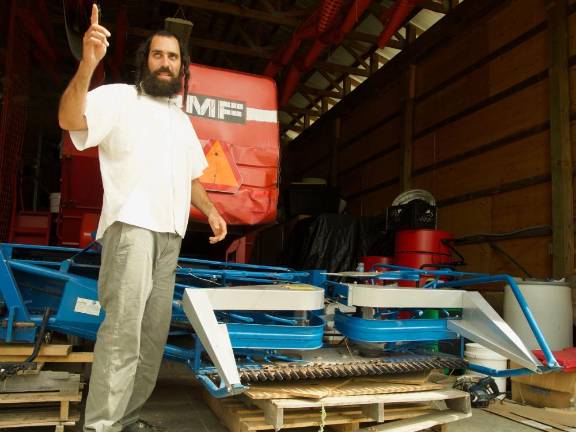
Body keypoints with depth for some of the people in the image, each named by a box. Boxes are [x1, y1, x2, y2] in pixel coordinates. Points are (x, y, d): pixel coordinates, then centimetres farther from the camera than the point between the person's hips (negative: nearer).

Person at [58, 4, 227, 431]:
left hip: (170, 235, 7)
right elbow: (70, 119, -14)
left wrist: (210, 210, 12)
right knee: (124, 329, -15)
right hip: (131, 227, -7)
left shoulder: (182, 119, 24)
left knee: (154, 332, 6)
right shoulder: (119, 97, 4)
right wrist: (88, 63, -27)